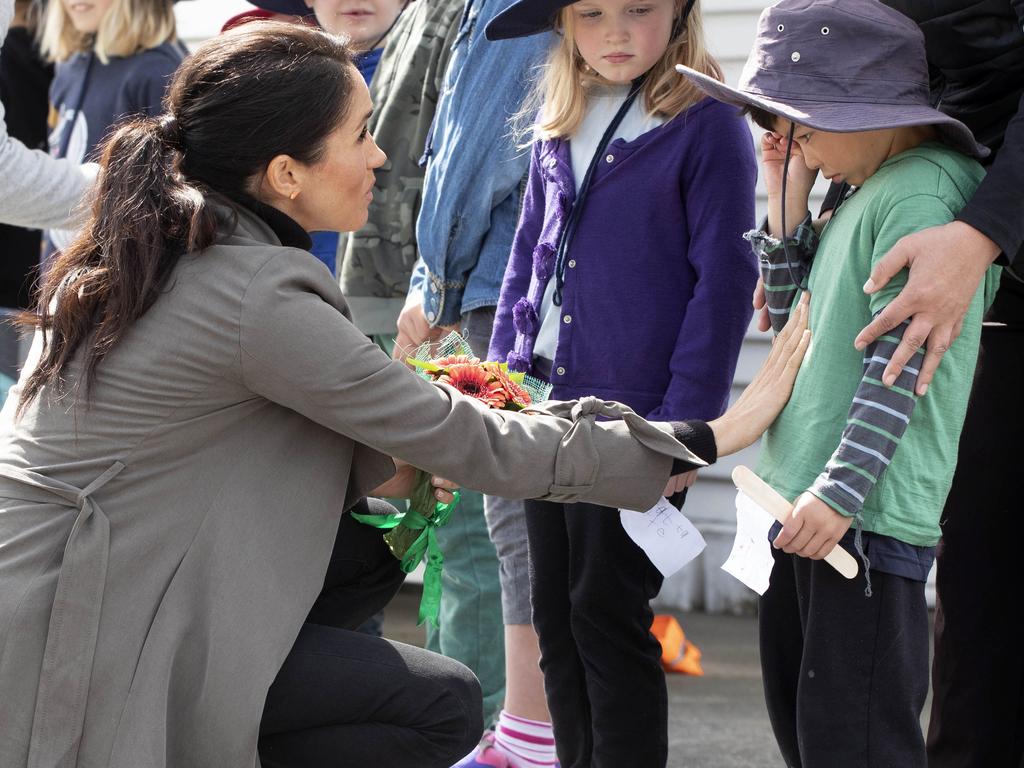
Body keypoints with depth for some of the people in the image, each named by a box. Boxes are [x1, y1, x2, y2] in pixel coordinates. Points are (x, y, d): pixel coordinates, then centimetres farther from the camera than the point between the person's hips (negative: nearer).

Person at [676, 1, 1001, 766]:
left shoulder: (920, 194, -15)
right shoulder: (864, 193, 15)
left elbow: (901, 363, -20)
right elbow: (790, 311, 23)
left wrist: (841, 492, -22)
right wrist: (788, 196, 12)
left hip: (868, 515, -10)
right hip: (805, 501, 10)